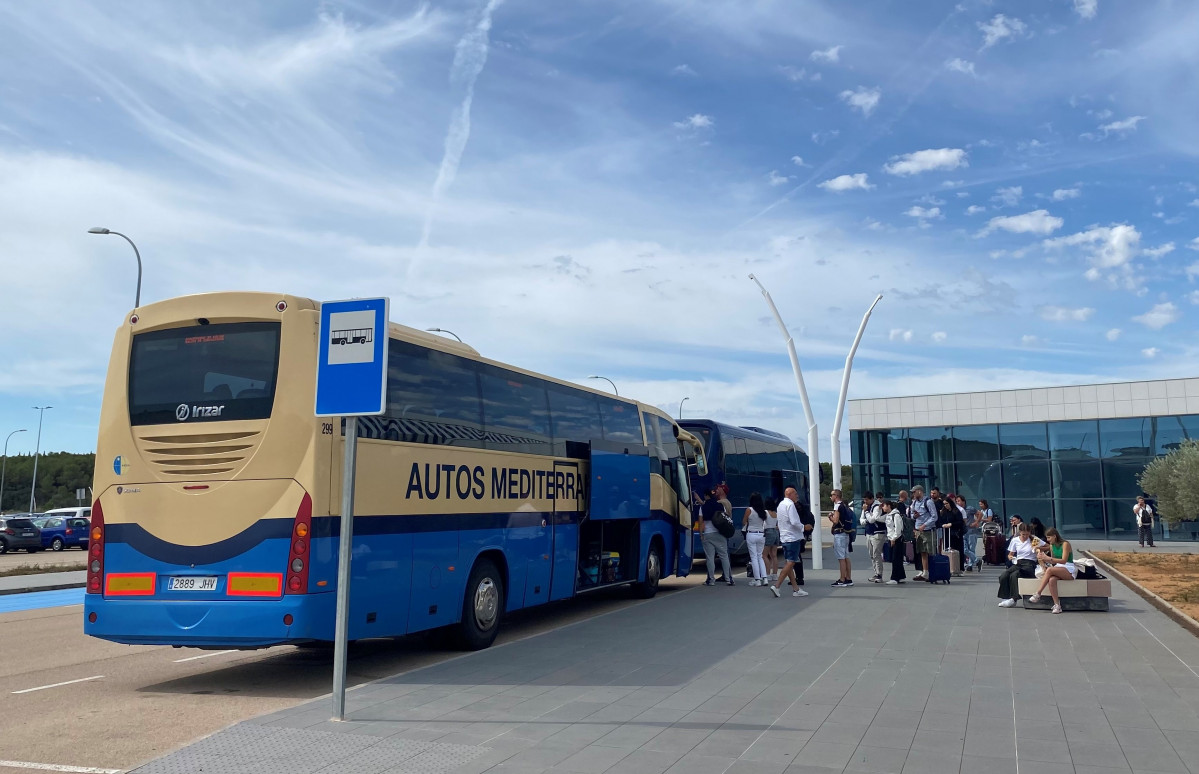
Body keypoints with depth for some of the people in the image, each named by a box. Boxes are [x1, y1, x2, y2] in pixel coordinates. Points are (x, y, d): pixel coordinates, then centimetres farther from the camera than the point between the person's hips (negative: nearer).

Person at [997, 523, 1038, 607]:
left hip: (1029, 564, -4)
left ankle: (1013, 599, -28)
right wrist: (1010, 557, -7)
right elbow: (1010, 554, 18)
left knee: (1014, 575, -34)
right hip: (1017, 563, 4)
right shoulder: (1015, 540, 13)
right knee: (1003, 575, -26)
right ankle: (1004, 598, -20)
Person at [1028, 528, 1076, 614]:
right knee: (1051, 580, -31)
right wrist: (1042, 559, -4)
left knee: (1050, 570, -34)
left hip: (1069, 570, -5)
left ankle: (1038, 594, -32)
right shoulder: (1052, 545, 12)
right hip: (1058, 569, 5)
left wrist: (1048, 558, -26)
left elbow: (1064, 560, -18)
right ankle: (1057, 605, -32)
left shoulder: (1065, 544, -10)